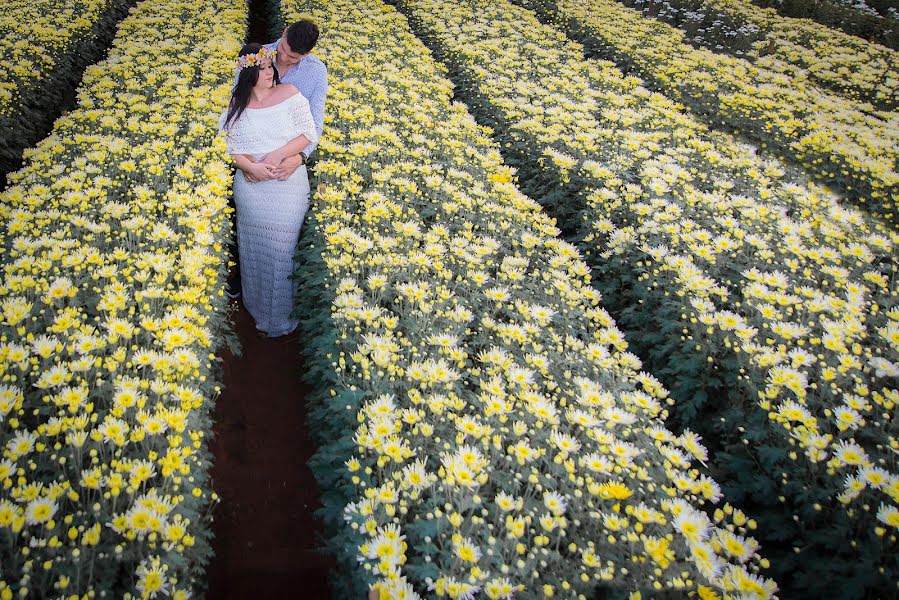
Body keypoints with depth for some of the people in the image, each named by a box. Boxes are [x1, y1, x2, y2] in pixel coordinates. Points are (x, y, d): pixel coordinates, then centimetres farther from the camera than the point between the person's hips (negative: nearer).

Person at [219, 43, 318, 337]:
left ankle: (281, 315, 18)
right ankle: (257, 307, 30)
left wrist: (280, 154, -15)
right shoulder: (236, 104, 6)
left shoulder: (289, 93, 1)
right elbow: (230, 147, 3)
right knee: (254, 248, 11)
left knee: (282, 248, 2)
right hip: (250, 184, 2)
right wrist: (251, 166, -16)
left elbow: (309, 134, -3)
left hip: (288, 183, -2)